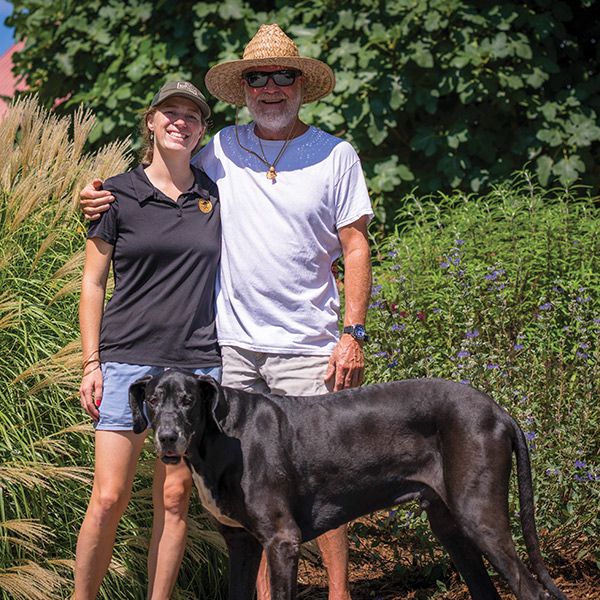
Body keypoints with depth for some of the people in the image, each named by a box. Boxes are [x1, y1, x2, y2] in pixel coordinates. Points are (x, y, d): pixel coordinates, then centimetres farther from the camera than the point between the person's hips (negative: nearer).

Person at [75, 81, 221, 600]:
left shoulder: (215, 195, 9)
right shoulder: (119, 194, 2)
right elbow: (93, 283, 4)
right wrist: (91, 364, -2)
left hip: (198, 362, 2)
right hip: (129, 358, -2)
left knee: (175, 499, 4)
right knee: (109, 499, -7)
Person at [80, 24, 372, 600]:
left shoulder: (336, 155, 1)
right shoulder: (220, 150, 7)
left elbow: (355, 248, 2)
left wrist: (353, 333, -6)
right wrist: (103, 199, 1)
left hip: (305, 347, -2)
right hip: (231, 342, 3)